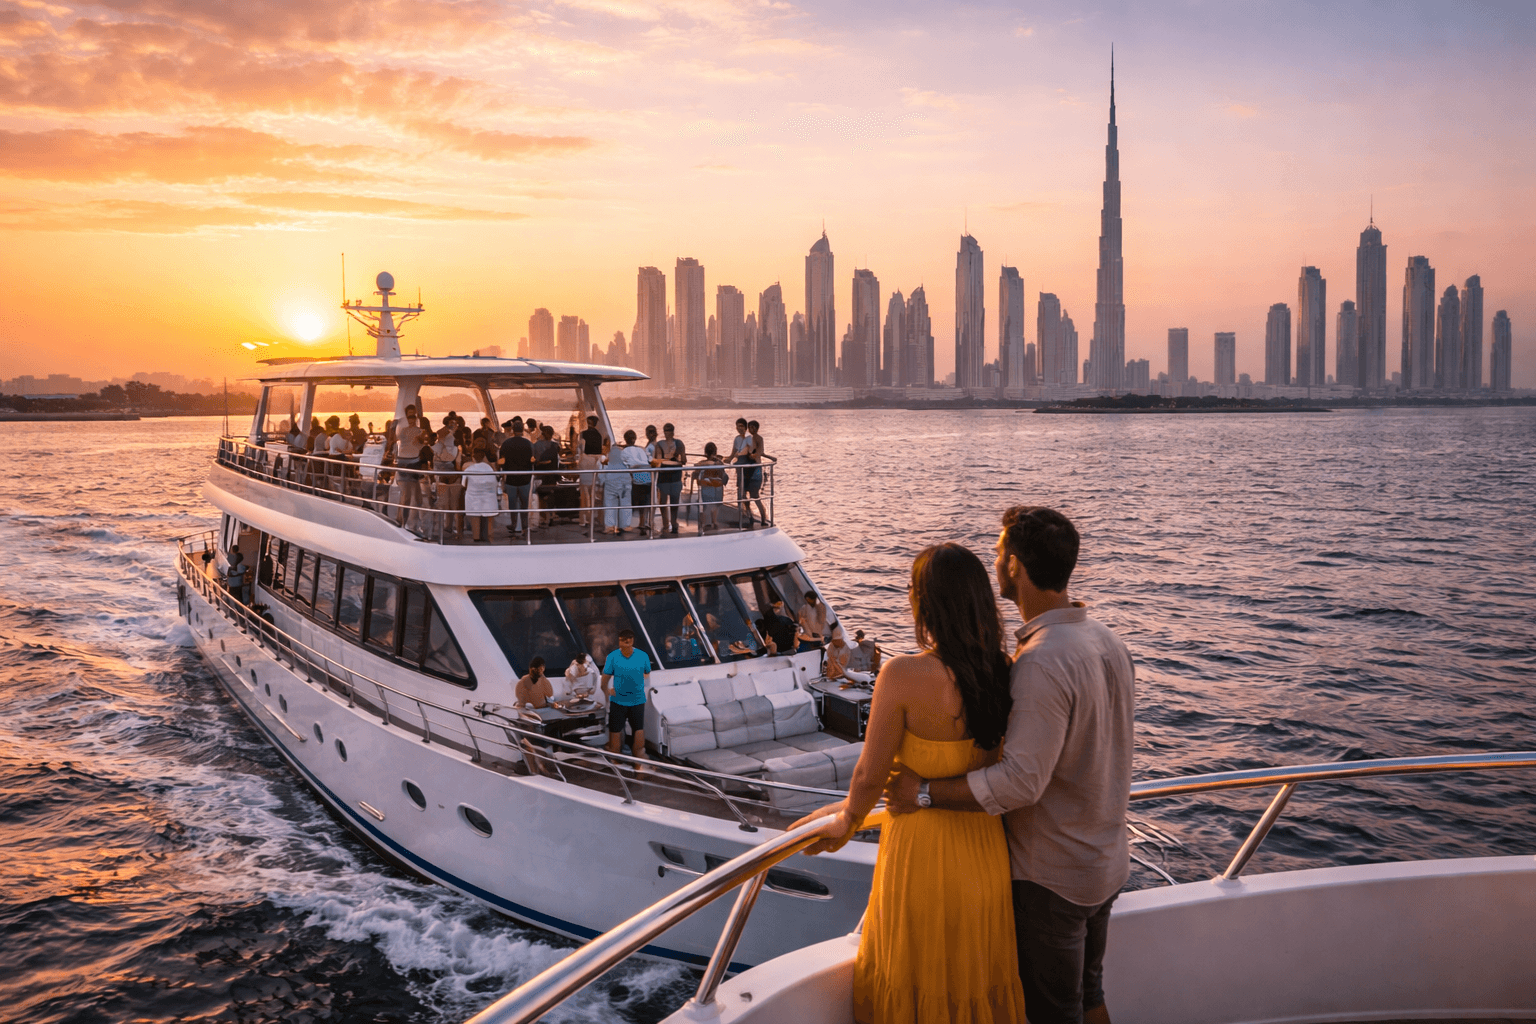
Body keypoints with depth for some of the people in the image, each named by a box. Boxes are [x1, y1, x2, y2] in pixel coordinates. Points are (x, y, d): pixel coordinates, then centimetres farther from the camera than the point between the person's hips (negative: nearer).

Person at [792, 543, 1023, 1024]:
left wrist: (848, 819, 6)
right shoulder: (1004, 673, -10)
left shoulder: (903, 675, -25)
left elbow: (870, 775, -16)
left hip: (921, 853, -4)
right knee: (978, 980, 25)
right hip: (984, 852, 5)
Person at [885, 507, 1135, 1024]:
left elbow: (1021, 781, -31)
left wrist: (923, 791, -24)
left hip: (1051, 874, -8)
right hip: (1106, 861, 9)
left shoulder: (1042, 662, -28)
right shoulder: (1106, 639, 1)